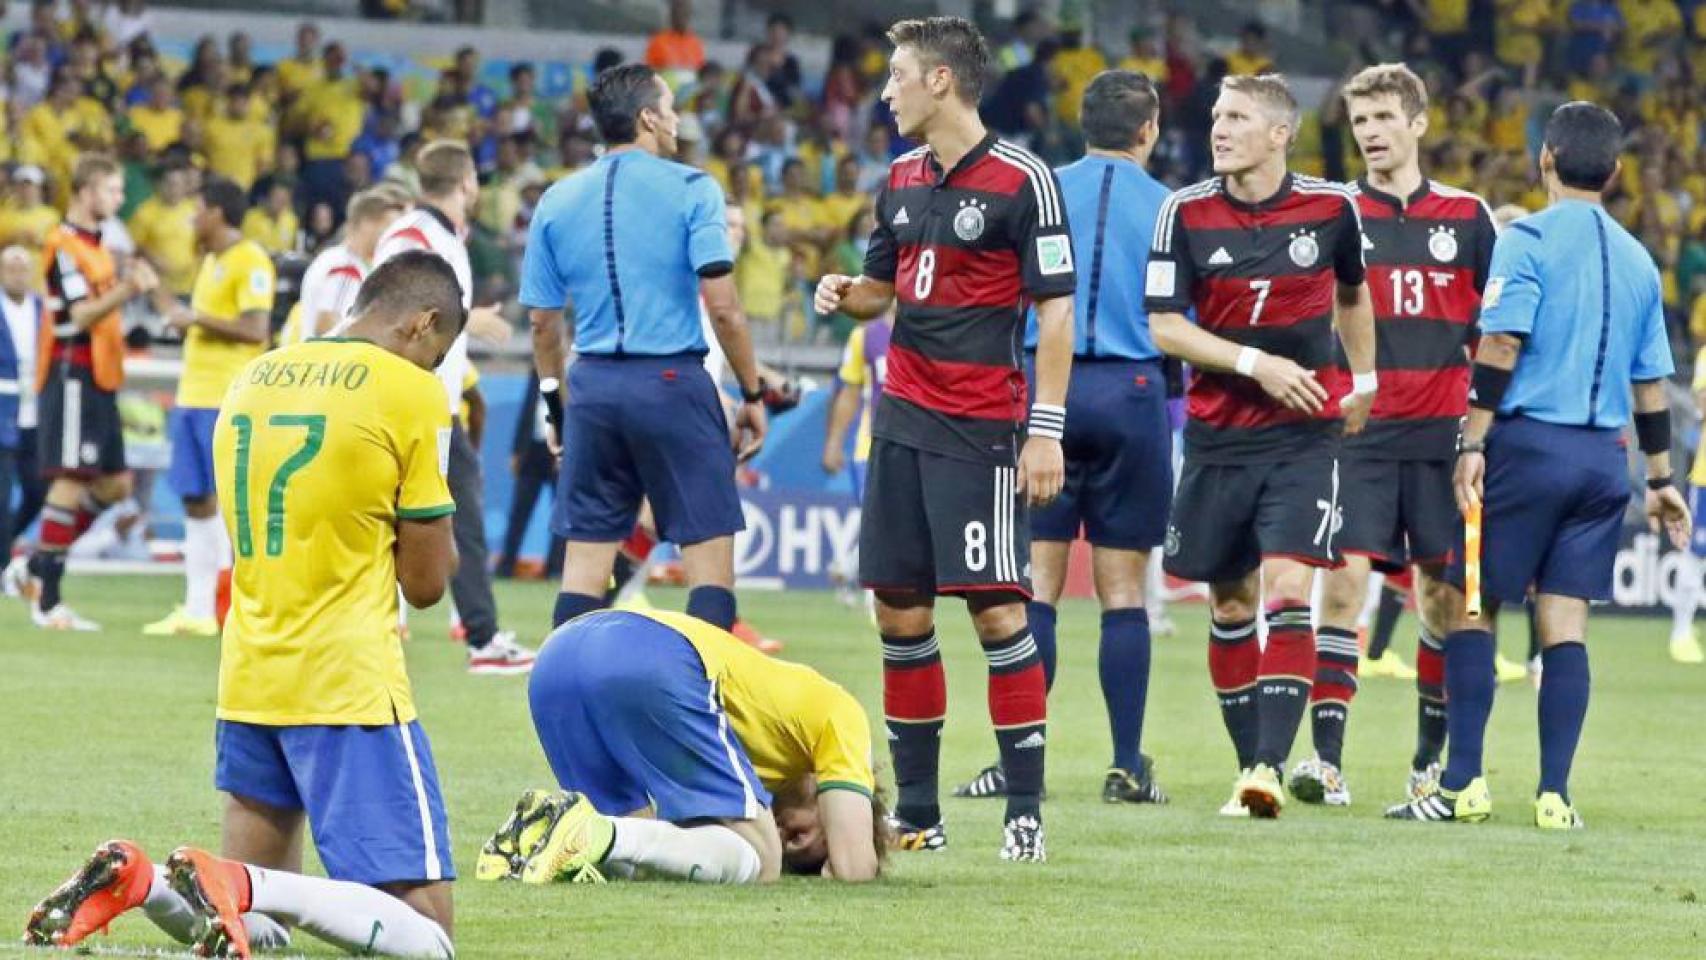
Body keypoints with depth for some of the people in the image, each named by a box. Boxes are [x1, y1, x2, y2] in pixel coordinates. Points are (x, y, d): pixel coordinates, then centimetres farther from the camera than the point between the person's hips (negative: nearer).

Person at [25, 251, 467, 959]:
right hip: (350, 688, -7)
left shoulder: (254, 377, 13)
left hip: (248, 682, 7)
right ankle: (240, 885, -27)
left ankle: (135, 880, -9)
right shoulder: (408, 392, -6)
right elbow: (426, 580, -4)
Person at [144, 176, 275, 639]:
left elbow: (255, 330, -18)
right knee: (195, 502, 8)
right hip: (194, 396, 9)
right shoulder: (211, 262, 19)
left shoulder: (250, 262, -10)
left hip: (229, 402, -9)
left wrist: (197, 319, -13)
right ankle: (197, 610, 10)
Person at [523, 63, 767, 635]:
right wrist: (753, 394, -1)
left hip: (593, 385, 4)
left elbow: (543, 321, 11)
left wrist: (556, 405, 21)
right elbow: (722, 307, -9)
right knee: (710, 560, 0)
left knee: (584, 563, 6)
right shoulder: (690, 190, -3)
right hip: (673, 383, -4)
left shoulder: (557, 203, 9)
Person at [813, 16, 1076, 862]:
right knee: (900, 612, 5)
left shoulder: (1021, 180, -9)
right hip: (904, 417, 7)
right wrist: (848, 294, 0)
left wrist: (1047, 431, -14)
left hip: (982, 431, -7)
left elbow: (1056, 309, -9)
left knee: (997, 609, -9)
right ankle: (916, 812, 12)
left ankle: (1026, 813, -5)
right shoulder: (902, 181, 12)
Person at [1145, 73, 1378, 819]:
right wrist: (1256, 363, -18)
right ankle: (1249, 762, 20)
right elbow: (1164, 326, -8)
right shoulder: (1186, 214, -5)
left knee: (1286, 589, -16)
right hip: (1218, 437, 2)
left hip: (1306, 435, -2)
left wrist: (1363, 381, 22)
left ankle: (1270, 767, -21)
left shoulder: (1332, 208, -3)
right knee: (1230, 602, 8)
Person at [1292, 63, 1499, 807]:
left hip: (1441, 436, 1)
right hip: (1356, 432, -1)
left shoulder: (1468, 218, 8)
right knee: (1342, 584, -10)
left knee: (1442, 593, 3)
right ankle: (1327, 759, -13)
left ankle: (1431, 760, 13)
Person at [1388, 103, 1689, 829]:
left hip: (1529, 442, -5)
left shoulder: (1528, 240, -5)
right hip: (1604, 456, 5)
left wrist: (1473, 444, -12)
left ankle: (1463, 784, -2)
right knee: (1565, 624, 4)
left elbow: (1501, 346, -13)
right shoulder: (1637, 261, 12)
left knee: (1472, 606, 3)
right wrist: (1660, 480, 22)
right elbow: (1651, 381, 16)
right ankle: (1555, 793, -1)